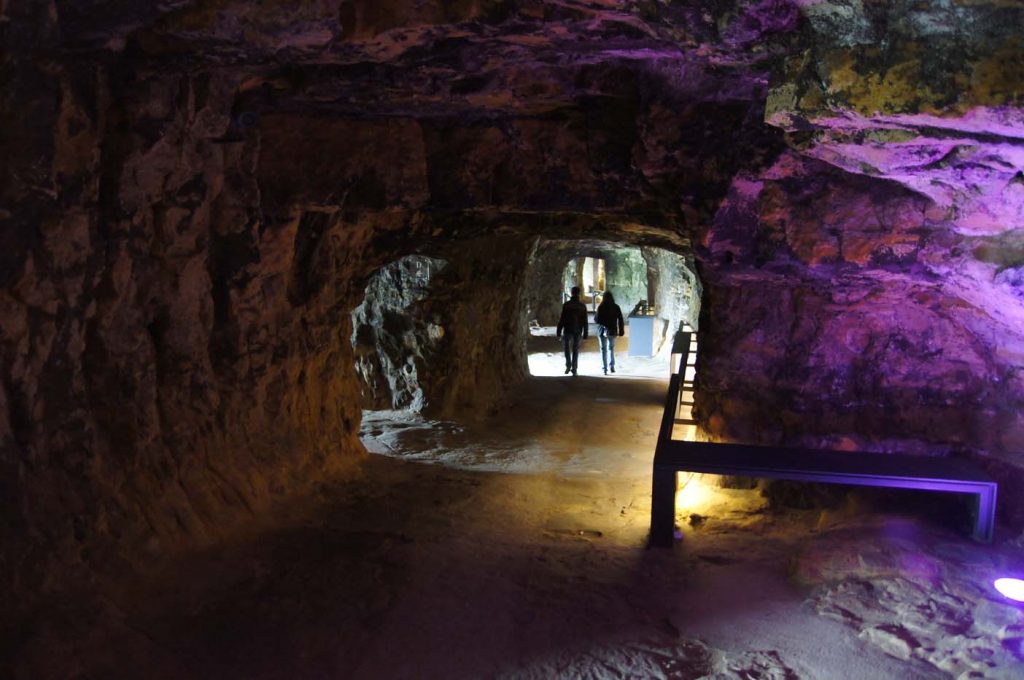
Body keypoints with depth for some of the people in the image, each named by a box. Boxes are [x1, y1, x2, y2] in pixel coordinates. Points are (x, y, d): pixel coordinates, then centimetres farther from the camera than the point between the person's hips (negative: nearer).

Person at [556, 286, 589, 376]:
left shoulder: (566, 305, -8)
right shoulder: (582, 306, 0)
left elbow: (562, 319, -9)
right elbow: (585, 321, 2)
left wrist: (558, 332, -5)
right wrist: (585, 334, 8)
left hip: (568, 330, -2)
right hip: (578, 331, 2)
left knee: (566, 347, 18)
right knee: (576, 350, 10)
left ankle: (568, 365, 1)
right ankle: (574, 369, 9)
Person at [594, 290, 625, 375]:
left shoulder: (601, 307, -12)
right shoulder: (616, 307, -3)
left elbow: (597, 320, -12)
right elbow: (620, 320, -2)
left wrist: (595, 317, 9)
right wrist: (621, 331, 5)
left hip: (602, 331, -3)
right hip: (612, 331, 3)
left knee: (604, 349, 5)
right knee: (611, 348, 20)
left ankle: (605, 369, 1)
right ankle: (612, 366, 13)